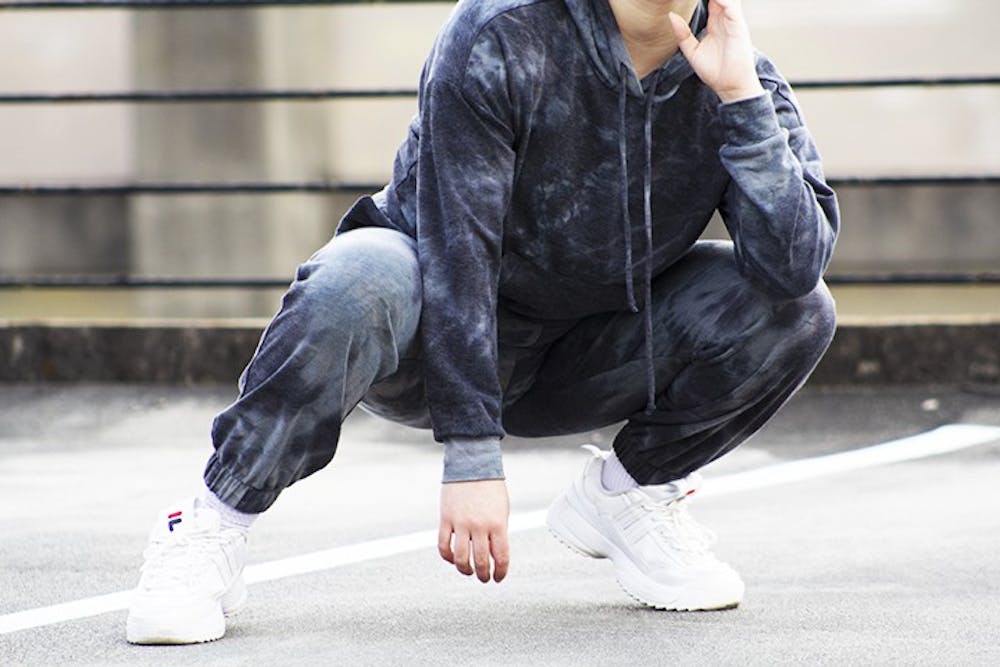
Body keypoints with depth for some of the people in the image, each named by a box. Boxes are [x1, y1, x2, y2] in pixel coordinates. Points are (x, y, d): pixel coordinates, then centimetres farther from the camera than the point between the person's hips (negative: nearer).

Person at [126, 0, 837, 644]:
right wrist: (472, 460, -31)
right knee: (359, 281, -38)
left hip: (585, 363, 4)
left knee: (798, 309, -17)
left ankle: (626, 493, 6)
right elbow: (457, 252, -26)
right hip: (436, 342, -4)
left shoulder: (742, 77, -11)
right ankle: (212, 528, -19)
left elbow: (793, 265, -24)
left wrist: (741, 97, -32)